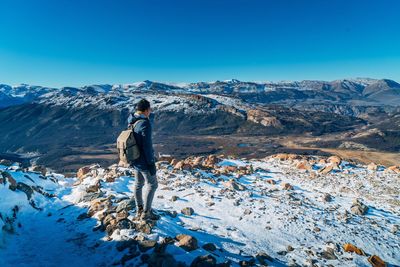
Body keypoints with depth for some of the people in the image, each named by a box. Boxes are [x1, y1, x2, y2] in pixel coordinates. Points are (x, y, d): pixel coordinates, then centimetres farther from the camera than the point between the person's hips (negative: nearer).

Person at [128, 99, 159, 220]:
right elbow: (147, 146, -25)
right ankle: (146, 213, 15)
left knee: (138, 183, 19)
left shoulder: (132, 122, 3)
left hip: (134, 159, 9)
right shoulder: (145, 124, -25)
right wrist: (152, 164, -17)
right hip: (144, 161, -9)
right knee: (152, 185, 6)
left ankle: (139, 210, 33)